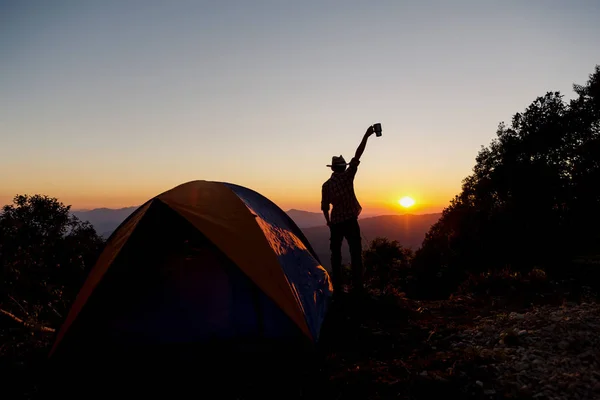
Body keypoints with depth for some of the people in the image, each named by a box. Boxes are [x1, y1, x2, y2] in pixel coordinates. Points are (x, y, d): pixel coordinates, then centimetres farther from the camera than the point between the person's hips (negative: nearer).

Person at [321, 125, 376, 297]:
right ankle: (357, 286, -3)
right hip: (350, 221, -3)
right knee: (356, 254, 0)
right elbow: (357, 155, -6)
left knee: (336, 255, 8)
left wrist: (328, 221, 24)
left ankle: (337, 287, 7)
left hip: (335, 223, 3)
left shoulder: (326, 184, 5)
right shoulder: (347, 176, -4)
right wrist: (366, 136, -4)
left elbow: (325, 206, 8)